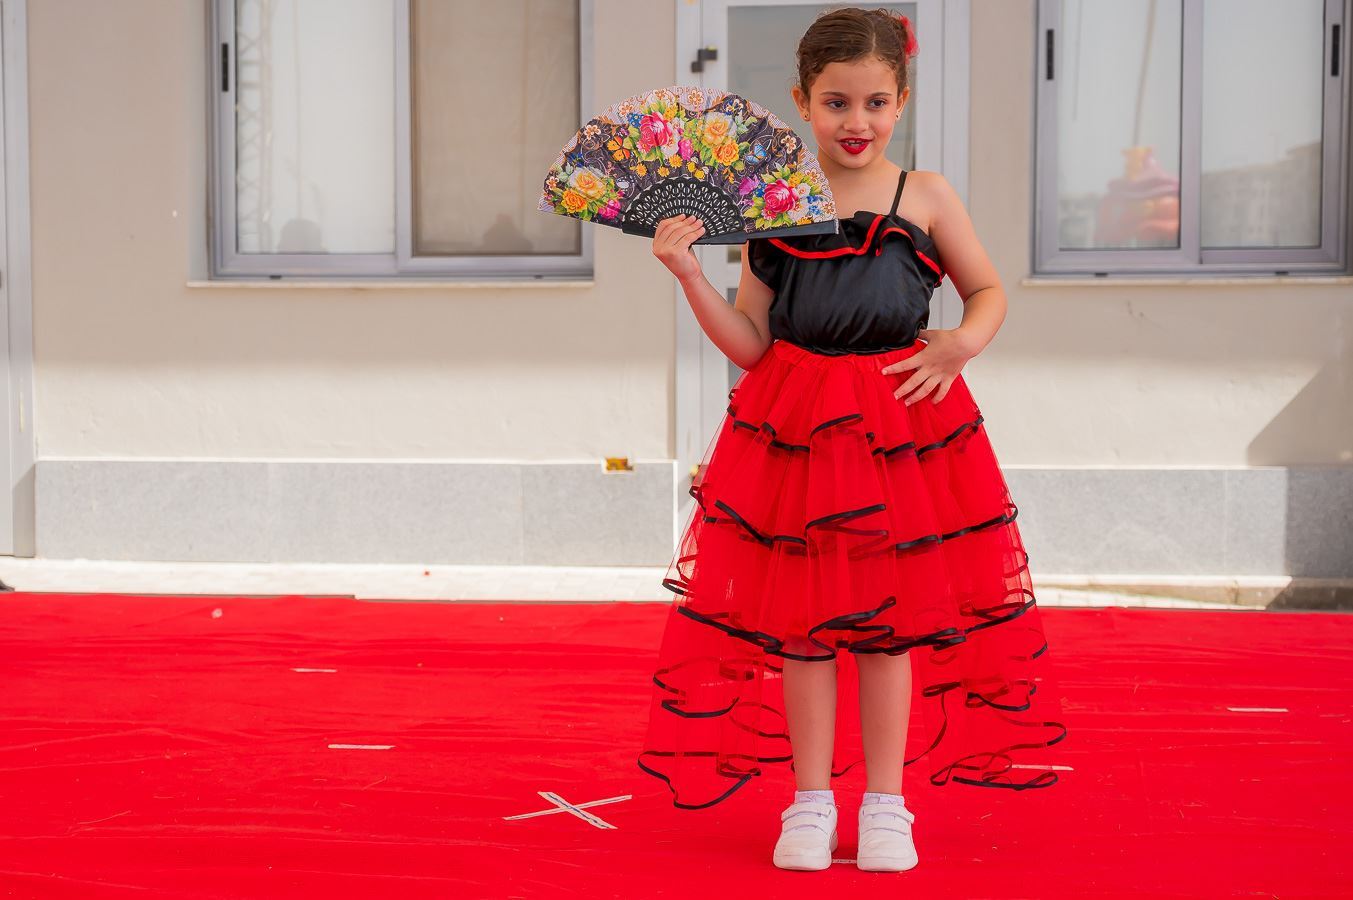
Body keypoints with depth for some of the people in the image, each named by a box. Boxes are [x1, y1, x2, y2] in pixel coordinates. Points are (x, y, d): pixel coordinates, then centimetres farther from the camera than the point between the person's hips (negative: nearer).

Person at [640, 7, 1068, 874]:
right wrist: (688, 272, -11)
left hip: (903, 426, 0)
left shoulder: (925, 197, 1)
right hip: (794, 432, 0)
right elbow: (750, 345, 0)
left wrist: (963, 344, -9)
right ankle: (811, 803, 19)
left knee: (889, 620, 8)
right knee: (801, 621, 6)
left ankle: (885, 804, 20)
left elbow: (990, 291, 11)